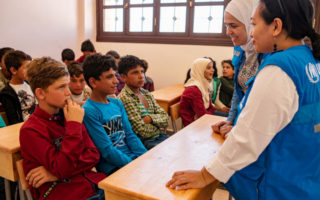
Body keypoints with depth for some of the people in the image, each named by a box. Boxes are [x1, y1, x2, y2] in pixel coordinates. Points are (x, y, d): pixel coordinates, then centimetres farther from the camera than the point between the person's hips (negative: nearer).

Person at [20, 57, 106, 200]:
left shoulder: (67, 115, 9)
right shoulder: (30, 130, -7)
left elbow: (93, 155, 4)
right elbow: (63, 169, -17)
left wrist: (56, 173, -9)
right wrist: (74, 125, -15)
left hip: (94, 184, 5)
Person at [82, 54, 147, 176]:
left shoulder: (117, 103, 10)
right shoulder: (89, 111, -13)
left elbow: (130, 135, 9)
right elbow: (107, 151, -14)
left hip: (132, 157, 7)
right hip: (112, 168, -7)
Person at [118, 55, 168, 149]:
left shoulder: (146, 93, 9)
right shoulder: (124, 98, -16)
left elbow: (165, 117, 6)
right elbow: (143, 131, -18)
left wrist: (150, 118, -13)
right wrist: (159, 126, -1)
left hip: (159, 136, 7)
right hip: (145, 143, -7)